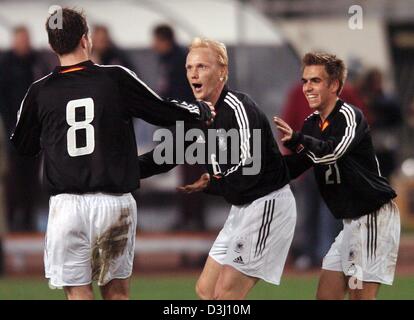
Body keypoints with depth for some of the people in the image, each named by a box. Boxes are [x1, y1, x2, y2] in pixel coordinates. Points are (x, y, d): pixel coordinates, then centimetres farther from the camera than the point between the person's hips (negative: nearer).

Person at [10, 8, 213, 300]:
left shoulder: (39, 92, 1)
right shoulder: (116, 79, -2)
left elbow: (23, 147, 14)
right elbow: (166, 112, 6)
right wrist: (202, 111, 25)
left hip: (67, 205, -1)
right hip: (115, 200, 1)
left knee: (78, 292, 1)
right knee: (116, 291, 13)